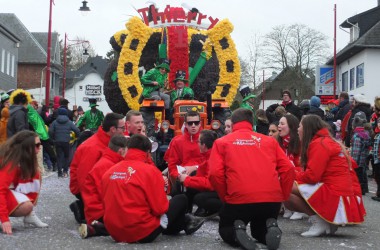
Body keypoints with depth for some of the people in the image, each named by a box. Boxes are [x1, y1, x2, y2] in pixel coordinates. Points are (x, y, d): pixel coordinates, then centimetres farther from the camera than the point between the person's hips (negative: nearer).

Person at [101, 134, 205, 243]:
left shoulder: (109, 172, 3)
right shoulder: (149, 170, -12)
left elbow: (108, 205, 12)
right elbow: (160, 208, -13)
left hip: (115, 233, 6)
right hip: (143, 234, -6)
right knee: (181, 199, 14)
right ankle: (185, 223, 41)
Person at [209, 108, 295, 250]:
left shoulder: (222, 142, 11)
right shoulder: (269, 140, 16)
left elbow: (215, 174, -3)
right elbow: (288, 169, 7)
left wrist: (225, 198, 9)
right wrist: (282, 197, 15)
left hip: (238, 199, -2)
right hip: (272, 199, 2)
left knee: (226, 231, 26)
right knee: (260, 232, 30)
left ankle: (237, 230, -8)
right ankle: (271, 227, -4)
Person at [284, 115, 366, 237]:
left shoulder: (319, 144, -11)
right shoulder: (327, 142, 19)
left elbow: (312, 176, -17)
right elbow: (314, 174, 15)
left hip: (334, 196, -10)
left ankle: (318, 220, -11)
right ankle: (327, 222, 6)